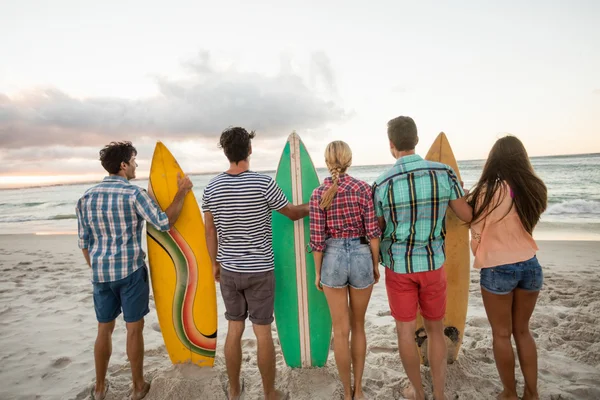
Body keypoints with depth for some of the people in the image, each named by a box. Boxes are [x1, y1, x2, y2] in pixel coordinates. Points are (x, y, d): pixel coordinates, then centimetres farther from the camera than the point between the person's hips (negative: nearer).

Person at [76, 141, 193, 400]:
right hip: (131, 270, -5)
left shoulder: (87, 197, 4)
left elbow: (84, 241, 8)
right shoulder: (133, 193, -13)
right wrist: (182, 193, -7)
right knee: (134, 328, 9)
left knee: (104, 329, 18)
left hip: (101, 273, 5)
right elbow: (164, 222, -15)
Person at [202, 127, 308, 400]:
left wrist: (215, 263, 17)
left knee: (234, 330, 16)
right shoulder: (263, 183, -14)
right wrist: (311, 207, 19)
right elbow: (292, 213, -1)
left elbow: (209, 229, 5)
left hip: (229, 270, 4)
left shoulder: (212, 187, -2)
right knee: (263, 333, 7)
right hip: (259, 271, -4)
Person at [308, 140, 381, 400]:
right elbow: (372, 232, -6)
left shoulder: (318, 194, -6)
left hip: (333, 259, 0)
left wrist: (318, 272, 6)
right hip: (361, 256, 1)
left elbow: (318, 239, -6)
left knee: (341, 330, 13)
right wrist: (376, 264, 7)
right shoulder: (363, 188, -6)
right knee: (358, 326, 19)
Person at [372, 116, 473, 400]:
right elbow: (467, 217, 1)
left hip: (398, 265, -2)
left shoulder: (382, 184, -12)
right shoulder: (444, 173, -8)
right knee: (435, 329, 18)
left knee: (406, 331, 13)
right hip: (433, 262, 2)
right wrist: (462, 196, 20)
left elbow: (377, 228, -1)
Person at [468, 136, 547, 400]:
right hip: (530, 266, 5)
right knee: (522, 330, 20)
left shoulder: (488, 190, -14)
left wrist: (480, 258, 12)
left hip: (497, 269, -5)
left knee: (501, 334, 11)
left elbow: (476, 234, -6)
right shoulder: (535, 189, 1)